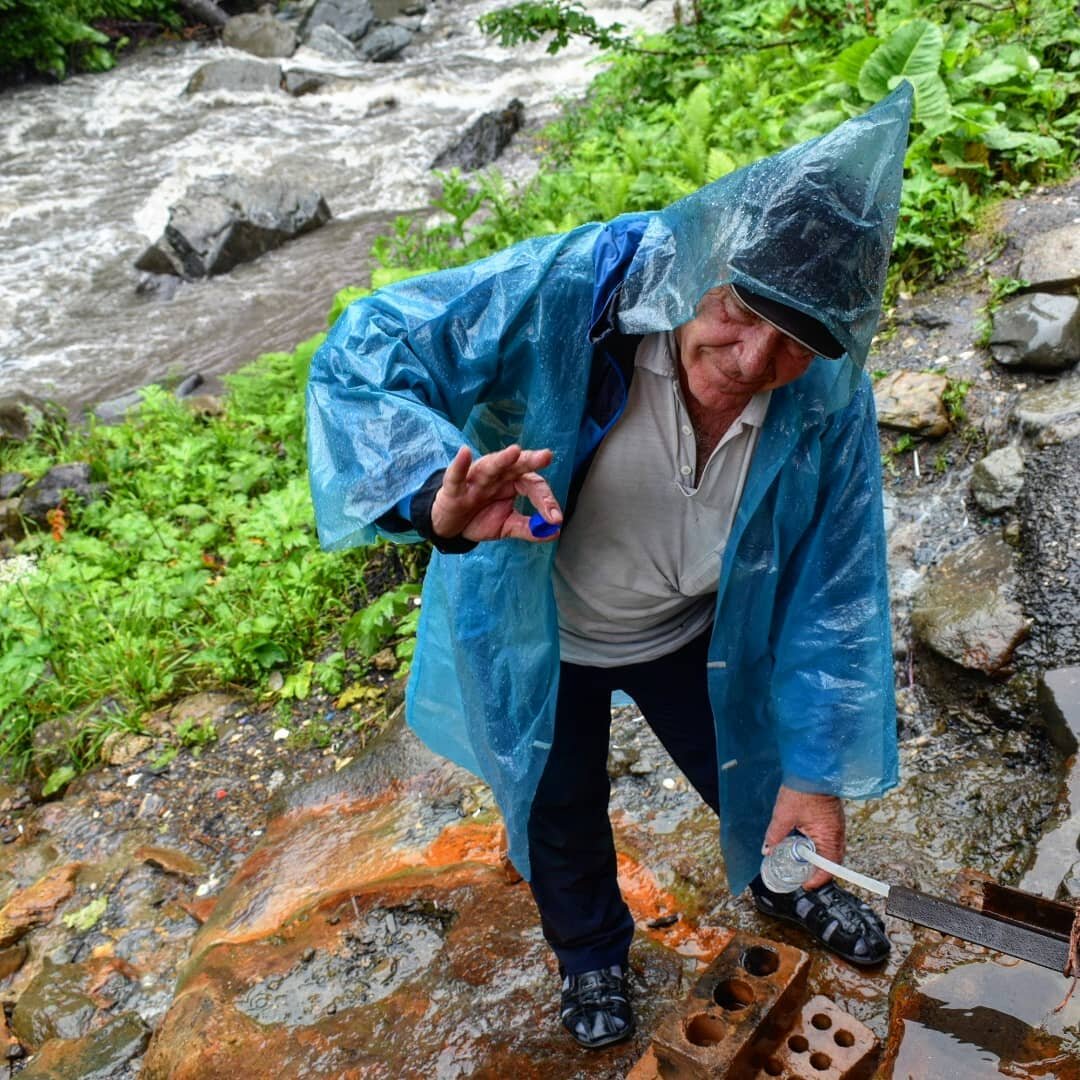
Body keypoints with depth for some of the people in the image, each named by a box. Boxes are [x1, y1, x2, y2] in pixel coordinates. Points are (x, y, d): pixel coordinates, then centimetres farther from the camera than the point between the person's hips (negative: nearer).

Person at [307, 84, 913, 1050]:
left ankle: (782, 882, 66)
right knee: (563, 821, 24)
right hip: (538, 635, -1)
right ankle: (590, 953, 60)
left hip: (699, 636, 2)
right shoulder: (569, 292, -36)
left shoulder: (829, 400, -25)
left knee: (755, 777, 26)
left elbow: (835, 590, -15)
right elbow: (362, 354, -33)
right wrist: (437, 493, -52)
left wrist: (818, 767, -14)